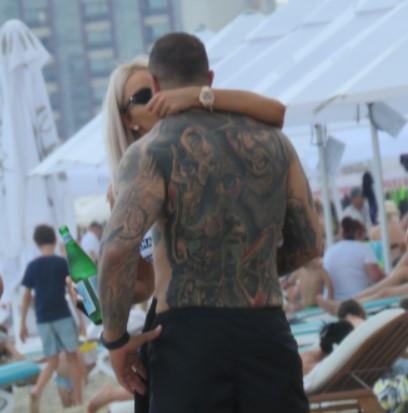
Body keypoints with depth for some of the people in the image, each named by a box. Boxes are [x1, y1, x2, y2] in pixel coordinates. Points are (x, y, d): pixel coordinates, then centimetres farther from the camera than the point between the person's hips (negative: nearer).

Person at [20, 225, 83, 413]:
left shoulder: (32, 266, 5)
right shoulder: (62, 263, -3)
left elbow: (26, 296, 6)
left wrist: (23, 323, 11)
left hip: (43, 319, 3)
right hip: (62, 316, -3)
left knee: (52, 362, 9)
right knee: (73, 358, 10)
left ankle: (36, 391, -18)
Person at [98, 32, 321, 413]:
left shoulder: (151, 152, -3)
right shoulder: (271, 141, 12)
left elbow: (118, 249, -19)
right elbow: (308, 243, 17)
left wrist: (115, 339, -7)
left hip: (189, 337, -3)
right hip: (266, 332, 3)